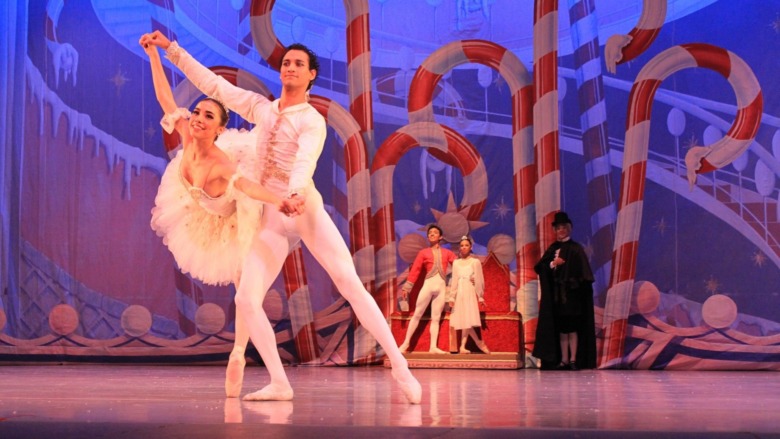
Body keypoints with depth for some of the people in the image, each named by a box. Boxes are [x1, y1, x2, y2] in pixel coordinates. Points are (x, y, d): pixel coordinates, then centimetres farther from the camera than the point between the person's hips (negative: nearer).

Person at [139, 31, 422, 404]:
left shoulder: (313, 121, -2)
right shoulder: (260, 108, 16)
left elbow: (305, 163, -21)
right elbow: (212, 83, 21)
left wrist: (297, 193, -43)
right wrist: (171, 48, 20)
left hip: (306, 210, -5)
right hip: (271, 220, 5)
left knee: (350, 283, -15)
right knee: (246, 299, -8)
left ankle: (399, 367, -12)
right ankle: (279, 384, -2)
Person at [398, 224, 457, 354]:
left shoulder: (447, 253, 10)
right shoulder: (423, 253, 5)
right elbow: (415, 270, 3)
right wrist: (407, 287, -1)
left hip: (441, 287, 2)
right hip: (428, 285, -2)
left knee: (436, 318, 2)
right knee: (417, 315, 0)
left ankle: (433, 347, 1)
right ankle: (406, 343, 5)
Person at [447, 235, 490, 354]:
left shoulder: (475, 262, 2)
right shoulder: (456, 262, 10)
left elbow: (479, 280, 0)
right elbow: (454, 281, 10)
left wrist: (480, 296, -3)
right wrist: (451, 297, 5)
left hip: (470, 292, -3)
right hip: (459, 293, 3)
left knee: (467, 320, -8)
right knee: (463, 320, -3)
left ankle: (463, 346, -5)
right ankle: (480, 343, 3)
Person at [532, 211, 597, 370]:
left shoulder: (575, 248, 0)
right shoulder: (552, 249, 13)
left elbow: (583, 272, -6)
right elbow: (539, 267, 7)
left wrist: (577, 285, -18)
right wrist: (552, 264, -10)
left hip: (571, 293, -4)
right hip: (556, 293, 4)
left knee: (572, 327, -5)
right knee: (561, 327, 5)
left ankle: (573, 360, -3)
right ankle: (564, 360, 7)